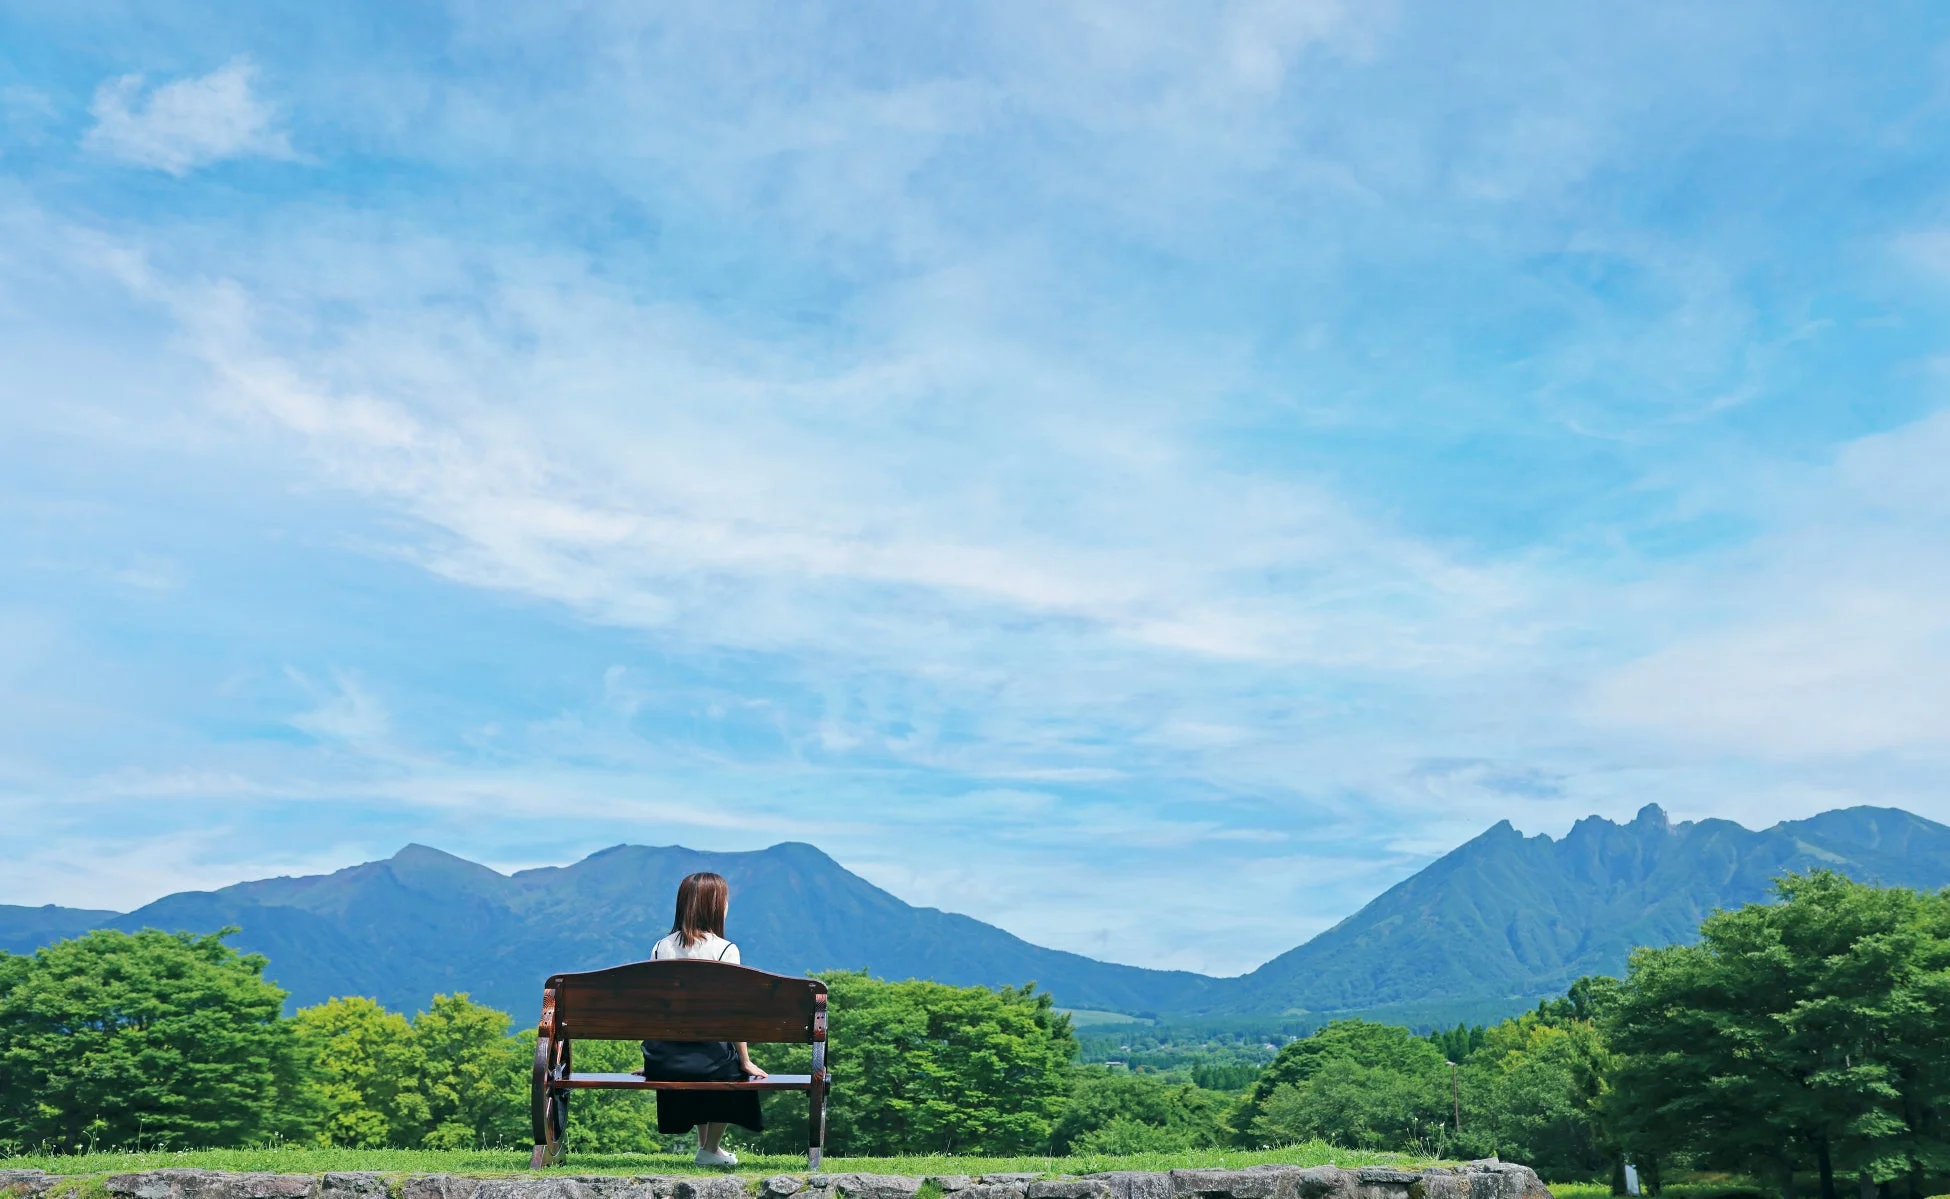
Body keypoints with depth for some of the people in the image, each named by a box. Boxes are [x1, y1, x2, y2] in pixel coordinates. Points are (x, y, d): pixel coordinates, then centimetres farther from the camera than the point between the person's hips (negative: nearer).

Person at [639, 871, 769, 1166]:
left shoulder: (661, 947, 5)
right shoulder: (725, 950, -9)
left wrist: (650, 1059, 19)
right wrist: (746, 1062, 0)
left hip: (662, 1059, 5)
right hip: (707, 1054, -5)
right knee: (736, 1070, 28)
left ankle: (704, 1145, 44)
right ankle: (710, 1150, 32)